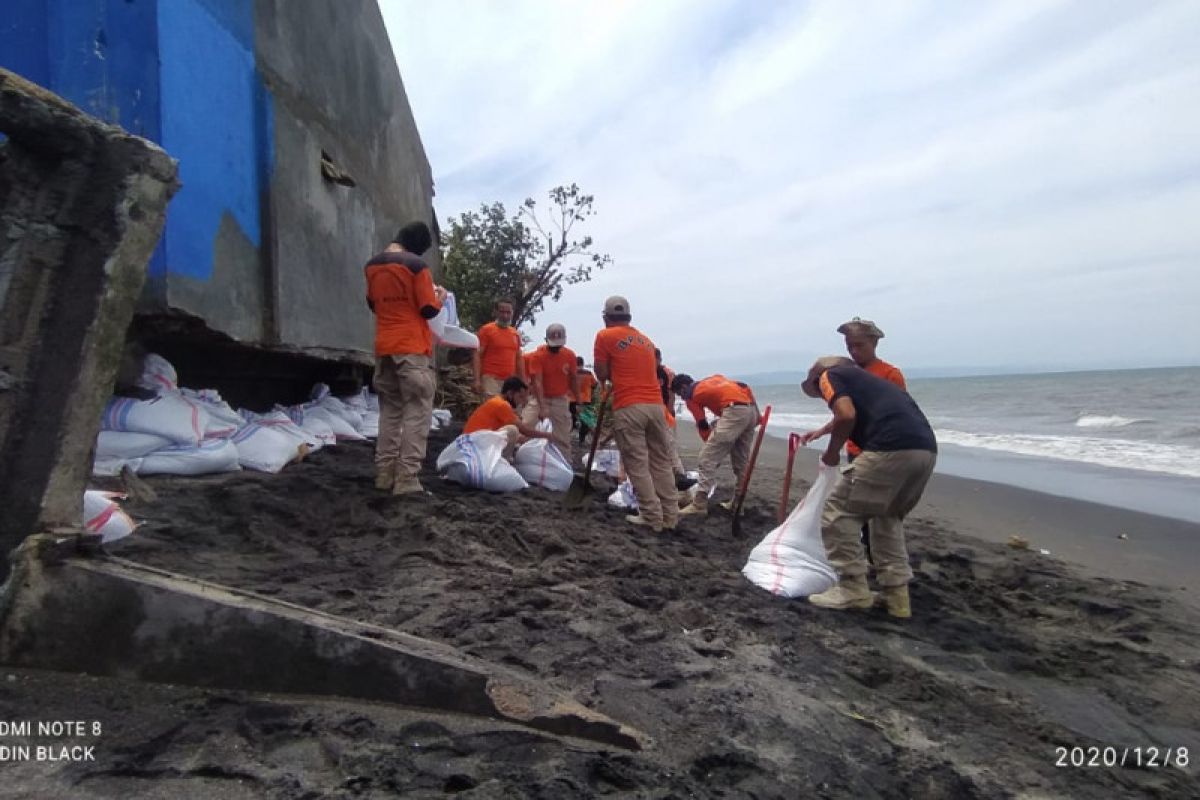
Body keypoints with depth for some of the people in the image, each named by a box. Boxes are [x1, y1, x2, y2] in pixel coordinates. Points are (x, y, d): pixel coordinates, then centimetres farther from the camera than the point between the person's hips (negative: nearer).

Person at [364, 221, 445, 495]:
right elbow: (429, 310, -8)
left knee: (389, 411, 13)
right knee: (417, 413, -3)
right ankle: (407, 479, -7)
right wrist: (439, 296, 11)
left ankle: (384, 474, 14)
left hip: (384, 348, 7)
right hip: (413, 348, -7)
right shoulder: (416, 265, -10)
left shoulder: (371, 266, 11)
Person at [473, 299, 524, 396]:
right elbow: (477, 355, -6)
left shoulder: (516, 334, 15)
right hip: (491, 379, -6)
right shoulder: (486, 330, -1)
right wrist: (477, 380, -16)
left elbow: (519, 358, 20)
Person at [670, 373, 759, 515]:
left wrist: (711, 444, 18)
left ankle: (699, 504, -4)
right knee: (741, 460, 17)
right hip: (751, 409, 8)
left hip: (734, 411, -8)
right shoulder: (714, 378, 32)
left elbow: (703, 425, 10)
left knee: (708, 457, -3)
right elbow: (745, 387, 24)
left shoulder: (691, 395, 13)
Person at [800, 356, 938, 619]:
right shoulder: (864, 377, 34)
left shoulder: (829, 376, 12)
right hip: (926, 450, 9)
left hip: (891, 449, -8)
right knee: (888, 517, 26)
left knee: (838, 512, 4)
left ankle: (853, 589, 9)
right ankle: (897, 594, 25)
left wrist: (832, 452, 8)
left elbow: (847, 416, -9)